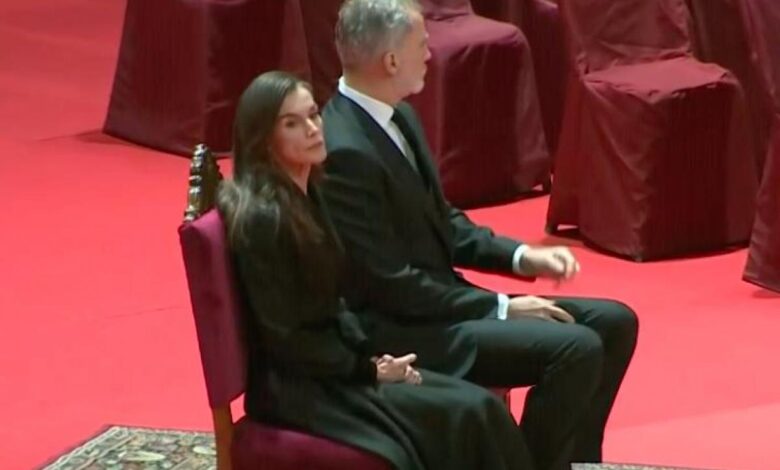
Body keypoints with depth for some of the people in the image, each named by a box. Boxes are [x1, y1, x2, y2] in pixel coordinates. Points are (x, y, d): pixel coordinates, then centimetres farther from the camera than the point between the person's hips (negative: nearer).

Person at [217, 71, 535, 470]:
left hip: (330, 366, 9)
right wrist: (369, 371, -11)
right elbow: (284, 338, -18)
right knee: (465, 417, -19)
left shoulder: (304, 197, 10)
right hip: (295, 387, -9)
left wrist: (371, 357, 0)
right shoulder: (262, 219, -18)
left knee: (479, 405, -9)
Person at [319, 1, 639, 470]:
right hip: (397, 330, -10)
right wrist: (503, 309, -15)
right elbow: (392, 286, -22)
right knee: (576, 349, -23)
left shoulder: (398, 116, 7)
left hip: (436, 298, 10)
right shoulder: (345, 153, -23)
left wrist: (522, 256, 3)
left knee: (614, 322, 5)